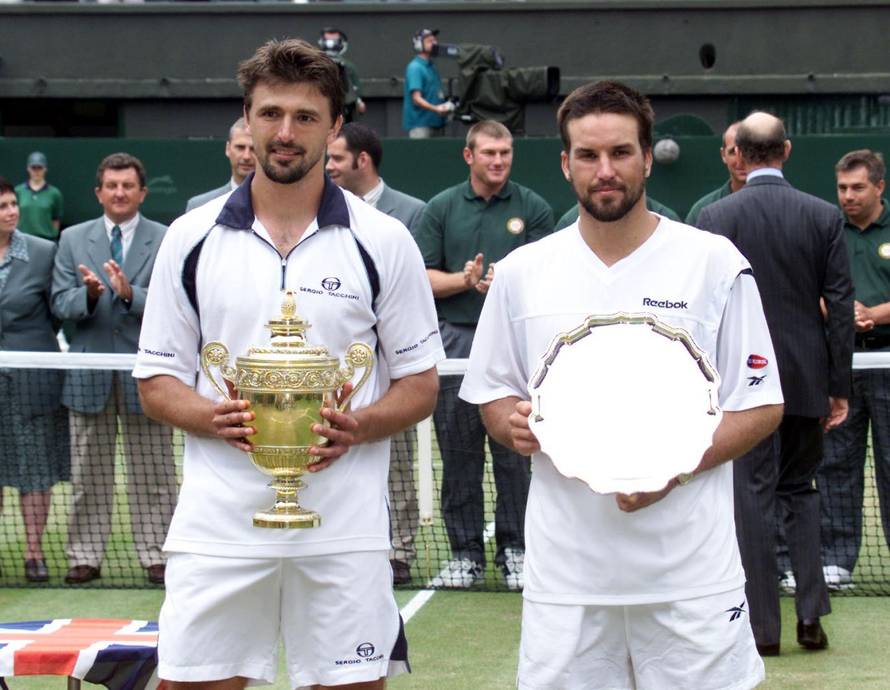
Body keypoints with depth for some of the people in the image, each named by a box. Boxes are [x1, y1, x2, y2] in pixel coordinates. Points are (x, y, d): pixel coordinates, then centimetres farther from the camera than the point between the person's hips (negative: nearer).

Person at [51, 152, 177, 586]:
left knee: (152, 475, 4)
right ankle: (85, 556, 16)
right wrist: (89, 294, -18)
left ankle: (155, 555, 11)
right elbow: (60, 304, 2)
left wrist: (129, 293, -23)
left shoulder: (165, 241, 0)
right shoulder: (73, 240, 8)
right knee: (88, 476, 8)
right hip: (89, 372, 2)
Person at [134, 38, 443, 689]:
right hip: (218, 523, 1)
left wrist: (359, 427, -15)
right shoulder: (191, 238, 6)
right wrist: (215, 418, -13)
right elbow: (157, 382, 9)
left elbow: (421, 384, 6)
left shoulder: (383, 240, 3)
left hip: (345, 528, -1)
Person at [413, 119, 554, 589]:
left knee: (514, 450, 0)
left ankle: (515, 549, 9)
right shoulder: (441, 208, 9)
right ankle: (465, 551, 12)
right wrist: (466, 280, -12)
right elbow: (423, 278, 5)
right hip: (455, 340, 1)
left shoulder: (532, 208, 6)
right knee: (458, 453, 4)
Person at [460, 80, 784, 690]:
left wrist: (676, 469, -14)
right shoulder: (522, 272, 7)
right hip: (564, 568, 2)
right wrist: (513, 425, -8)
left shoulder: (716, 262, 0)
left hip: (690, 571, -2)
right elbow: (493, 392, 16)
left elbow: (761, 406, 1)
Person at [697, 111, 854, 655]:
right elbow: (841, 306, -2)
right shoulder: (824, 216, -2)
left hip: (743, 379, -2)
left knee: (754, 497, 3)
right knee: (801, 491, 16)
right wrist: (840, 387, 4)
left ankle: (764, 627, 5)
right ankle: (811, 615, 8)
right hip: (807, 379, 2)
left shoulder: (716, 218, -7)